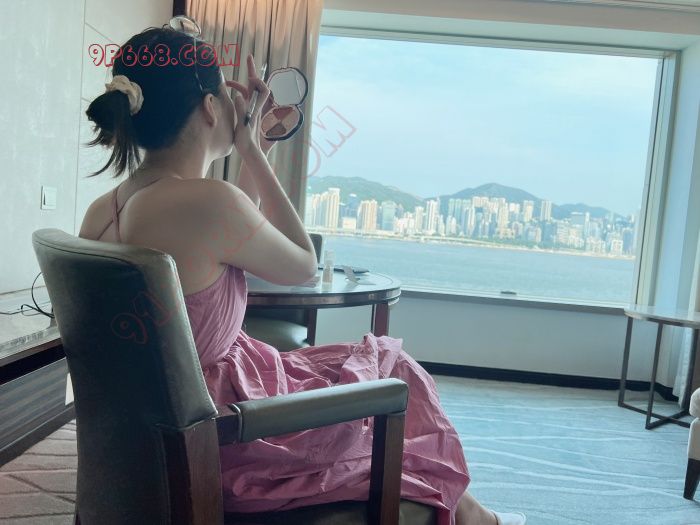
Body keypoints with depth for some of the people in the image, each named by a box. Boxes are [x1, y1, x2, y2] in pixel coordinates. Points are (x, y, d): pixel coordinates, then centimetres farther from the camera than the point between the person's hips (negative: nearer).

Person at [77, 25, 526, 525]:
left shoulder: (100, 212, -2)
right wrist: (251, 154, -9)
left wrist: (255, 153, 6)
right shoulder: (208, 201, -29)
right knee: (391, 364, 12)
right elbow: (304, 265, -11)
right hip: (225, 441, -8)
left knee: (349, 362, 23)